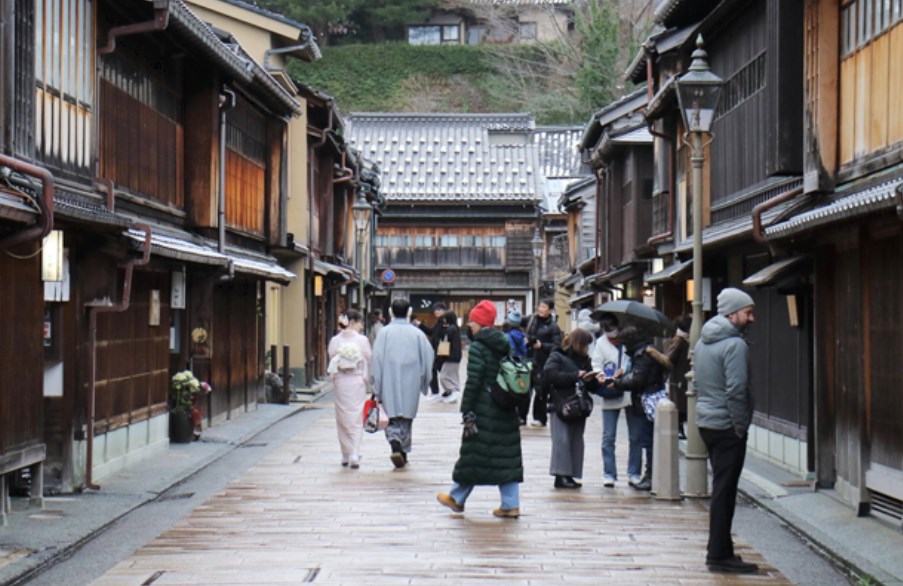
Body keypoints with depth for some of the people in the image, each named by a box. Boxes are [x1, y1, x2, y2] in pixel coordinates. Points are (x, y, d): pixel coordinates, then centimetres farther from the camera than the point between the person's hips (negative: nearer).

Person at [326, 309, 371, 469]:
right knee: (356, 418, 3)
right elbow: (368, 362, -3)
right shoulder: (362, 340, -7)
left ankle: (346, 455, 14)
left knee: (343, 418, 10)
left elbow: (332, 362, 3)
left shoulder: (335, 340, 0)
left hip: (340, 382, 2)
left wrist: (335, 378, 13)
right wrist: (366, 378, 9)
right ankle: (354, 455, -7)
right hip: (357, 381, -2)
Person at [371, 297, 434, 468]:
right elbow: (428, 358, 1)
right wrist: (424, 383, 13)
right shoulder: (417, 333, -1)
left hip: (390, 384, -1)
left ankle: (395, 444, -20)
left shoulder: (384, 332, -5)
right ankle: (403, 452, 19)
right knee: (407, 417, 15)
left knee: (393, 417, 5)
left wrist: (377, 389, 0)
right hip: (411, 384, 1)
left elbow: (377, 361, -6)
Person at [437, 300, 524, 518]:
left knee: (474, 453, 4)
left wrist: (467, 412, -13)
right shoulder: (504, 346, 10)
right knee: (506, 455, 6)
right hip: (506, 410, 6)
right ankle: (511, 504, 4)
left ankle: (457, 498, 17)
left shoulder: (478, 347, -11)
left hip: (484, 410, -6)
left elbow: (473, 382, -15)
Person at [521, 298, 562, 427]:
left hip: (542, 363, -4)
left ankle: (540, 418, 9)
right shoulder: (531, 319, 8)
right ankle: (521, 415, 13)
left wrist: (541, 345, -16)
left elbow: (557, 346, -8)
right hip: (529, 358, 4)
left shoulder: (553, 327, -4)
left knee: (541, 390, 0)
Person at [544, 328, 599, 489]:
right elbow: (550, 375, -16)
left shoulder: (584, 359, 17)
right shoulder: (557, 356, 1)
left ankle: (569, 475, 7)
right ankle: (560, 475, -10)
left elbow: (591, 386, 20)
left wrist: (591, 380, -5)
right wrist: (575, 376, -16)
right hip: (560, 404, -6)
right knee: (562, 439, -10)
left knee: (577, 440, 3)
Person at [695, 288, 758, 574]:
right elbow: (736, 390, -22)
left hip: (706, 422, 9)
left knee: (721, 487, 16)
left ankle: (718, 551, 21)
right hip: (727, 426, -9)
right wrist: (741, 427, -14)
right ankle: (720, 555, -1)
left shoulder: (702, 342, 13)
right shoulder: (735, 344, -16)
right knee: (724, 489, -5)